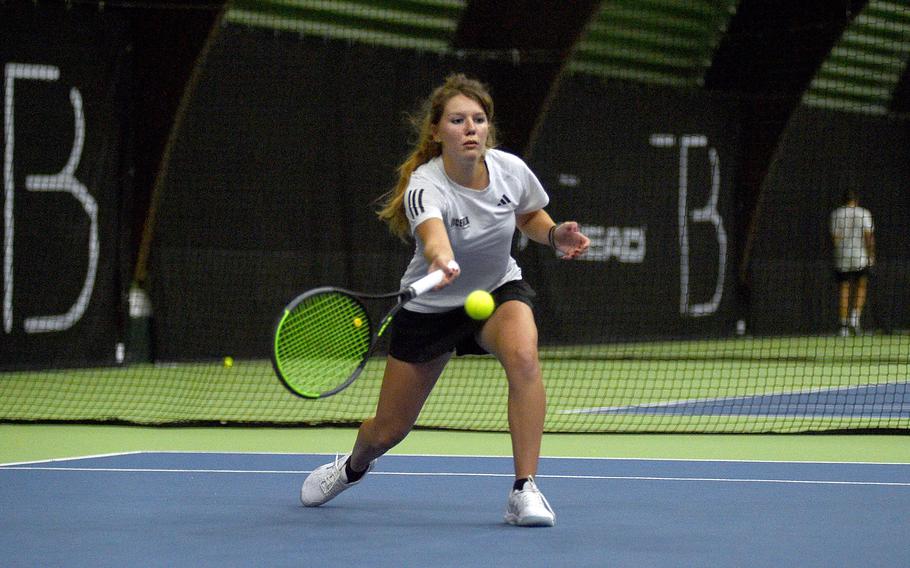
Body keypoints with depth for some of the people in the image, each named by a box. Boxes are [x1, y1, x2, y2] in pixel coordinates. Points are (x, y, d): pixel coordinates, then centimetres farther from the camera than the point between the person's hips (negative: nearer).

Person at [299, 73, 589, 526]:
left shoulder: (510, 170, -17)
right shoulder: (425, 187, -32)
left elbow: (530, 217, 7)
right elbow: (433, 235, -55)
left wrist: (556, 235, -15)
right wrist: (442, 262, -78)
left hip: (499, 291, 2)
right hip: (430, 306, -2)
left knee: (523, 354, -35)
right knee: (387, 432, 8)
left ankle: (525, 490, -28)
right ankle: (354, 467, 49)